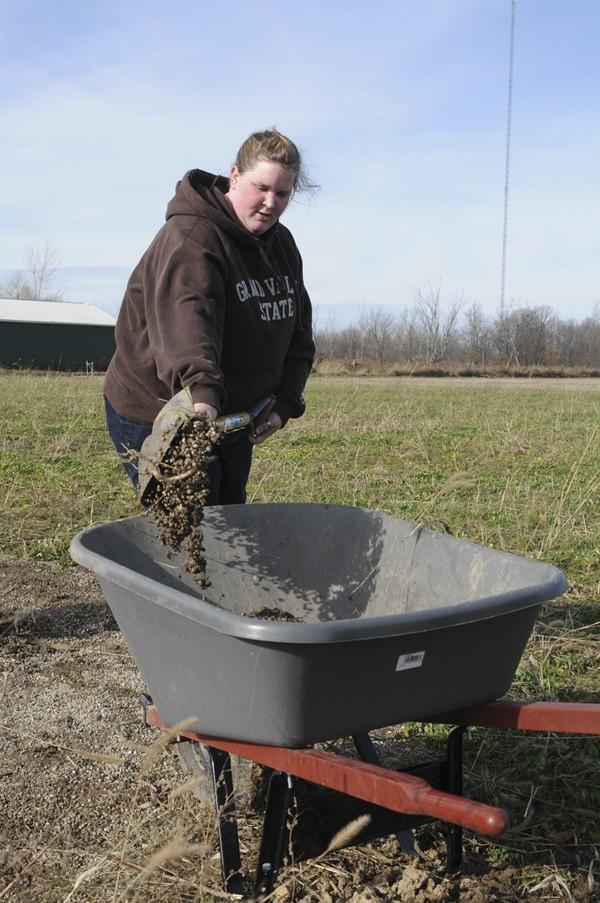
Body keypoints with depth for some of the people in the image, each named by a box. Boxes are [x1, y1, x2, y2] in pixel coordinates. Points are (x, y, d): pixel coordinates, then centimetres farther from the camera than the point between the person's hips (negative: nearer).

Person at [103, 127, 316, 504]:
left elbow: (298, 335, 9)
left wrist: (284, 403, -4)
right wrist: (201, 392, -54)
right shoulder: (189, 237, -20)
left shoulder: (282, 244, 6)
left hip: (234, 414, 8)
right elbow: (186, 320, -38)